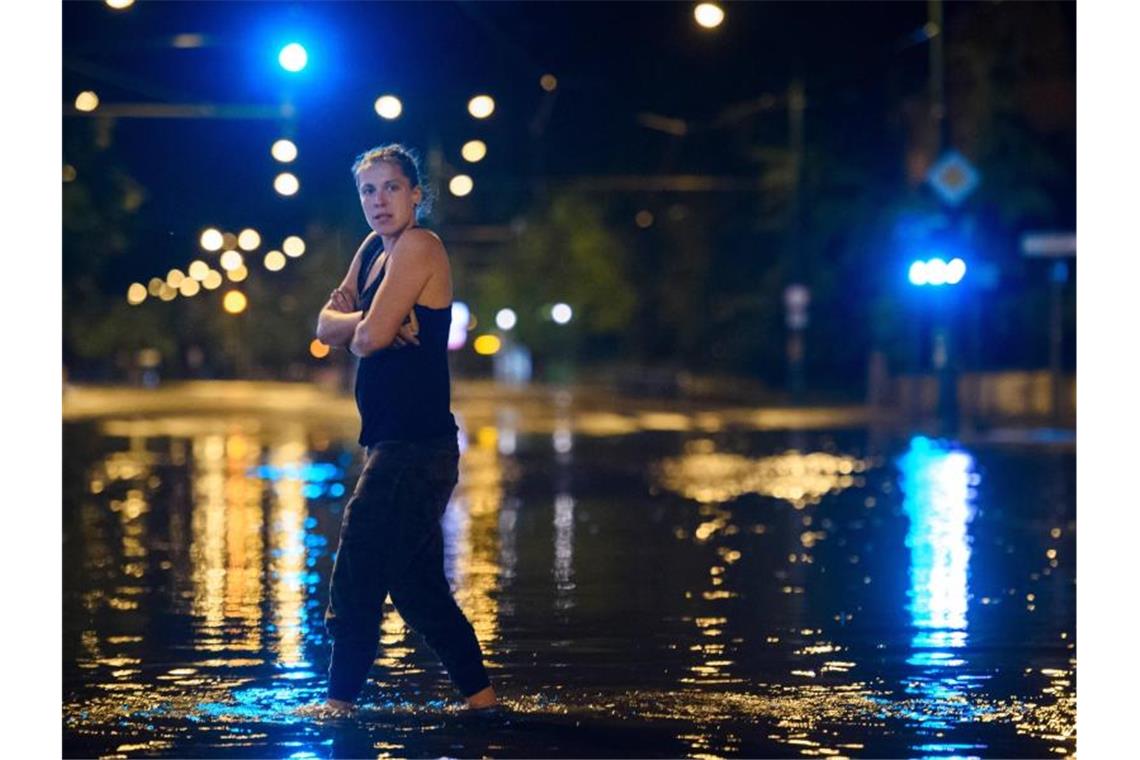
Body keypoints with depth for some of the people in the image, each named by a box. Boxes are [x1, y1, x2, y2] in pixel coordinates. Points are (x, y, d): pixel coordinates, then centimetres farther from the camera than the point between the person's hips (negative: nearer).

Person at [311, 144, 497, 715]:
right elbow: (328, 324, 9)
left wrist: (360, 329, 1)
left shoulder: (418, 248, -13)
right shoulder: (374, 248, 15)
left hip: (416, 447, -10)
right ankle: (481, 697, 20)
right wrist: (366, 324, -10)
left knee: (359, 567, -7)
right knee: (417, 586, 14)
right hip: (392, 444, 10)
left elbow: (370, 337, -21)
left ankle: (341, 699, -1)